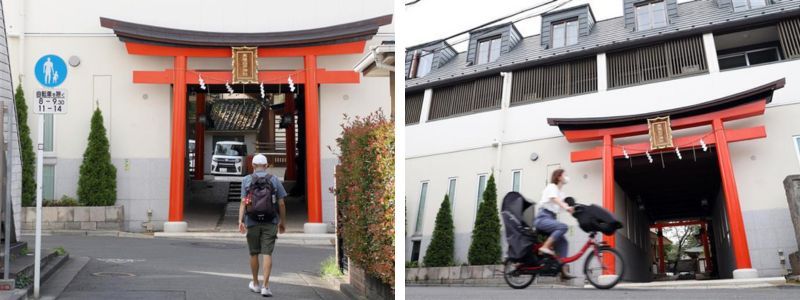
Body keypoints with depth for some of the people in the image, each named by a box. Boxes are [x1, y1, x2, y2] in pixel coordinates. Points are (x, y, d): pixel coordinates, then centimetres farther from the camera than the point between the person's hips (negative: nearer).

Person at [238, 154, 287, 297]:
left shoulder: (246, 180, 2)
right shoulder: (274, 180, 3)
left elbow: (243, 202, -8)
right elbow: (281, 203, 2)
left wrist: (240, 220, -11)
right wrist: (283, 222, 12)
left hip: (252, 222, 1)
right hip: (270, 222, -1)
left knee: (254, 253, 14)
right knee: (267, 253, -3)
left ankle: (255, 284, 28)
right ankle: (265, 286, -13)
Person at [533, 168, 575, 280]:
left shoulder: (561, 192, 22)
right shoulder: (551, 187, -5)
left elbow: (563, 203, 8)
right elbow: (556, 200, -25)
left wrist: (574, 210, -12)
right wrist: (566, 207, -45)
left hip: (550, 218, 9)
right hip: (543, 218, -9)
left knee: (562, 242, -4)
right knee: (563, 227, -30)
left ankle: (563, 271, -8)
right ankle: (544, 247, -29)